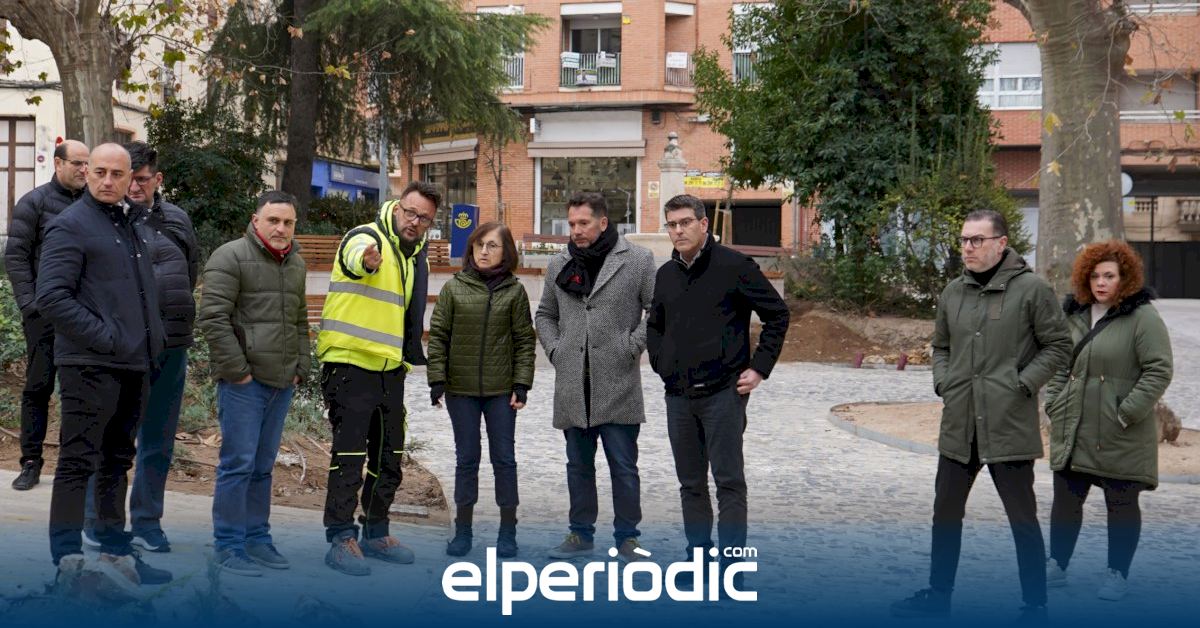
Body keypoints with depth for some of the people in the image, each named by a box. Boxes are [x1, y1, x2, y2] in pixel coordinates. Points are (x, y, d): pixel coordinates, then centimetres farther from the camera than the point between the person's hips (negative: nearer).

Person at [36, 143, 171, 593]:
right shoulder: (71, 225, -9)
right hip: (89, 365, -8)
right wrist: (102, 337, -19)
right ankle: (68, 563, -1)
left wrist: (151, 341, 13)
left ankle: (115, 552, 26)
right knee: (77, 463, -5)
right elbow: (51, 297, -17)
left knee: (116, 462, 16)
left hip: (133, 363, 8)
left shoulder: (139, 226, 15)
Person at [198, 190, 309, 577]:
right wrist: (237, 370, -14)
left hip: (282, 384, 7)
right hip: (244, 383, -7)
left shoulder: (295, 264, 16)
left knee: (263, 466, 13)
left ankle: (257, 538, 21)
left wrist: (301, 368, 15)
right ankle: (229, 545, 3)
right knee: (238, 464, -5)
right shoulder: (230, 257, -7)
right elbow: (213, 318, -13)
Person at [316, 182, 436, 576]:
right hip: (349, 364, -8)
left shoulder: (417, 257, 13)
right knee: (349, 455, -6)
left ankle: (375, 533, 27)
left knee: (389, 458, 14)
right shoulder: (366, 237, -11)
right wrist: (368, 259, -61)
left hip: (390, 370, 8)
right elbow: (357, 257, -38)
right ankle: (341, 539, 2)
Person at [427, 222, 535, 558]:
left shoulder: (514, 291, 1)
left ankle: (508, 530, 16)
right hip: (460, 390, 0)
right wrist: (437, 380, -5)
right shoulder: (454, 288, 1)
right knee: (466, 459, 9)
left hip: (501, 390, 0)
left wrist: (521, 385, -5)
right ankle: (463, 529, 18)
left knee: (504, 458, 6)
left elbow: (524, 341, 1)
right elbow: (438, 336, 1)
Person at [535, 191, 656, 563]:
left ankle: (626, 537, 15)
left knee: (623, 466, 4)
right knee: (578, 466, 14)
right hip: (572, 387, 4)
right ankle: (581, 533, 26)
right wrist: (554, 348, 7)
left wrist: (632, 346, -8)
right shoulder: (559, 265, 10)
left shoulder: (638, 260, -3)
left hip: (618, 386, -4)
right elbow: (545, 314, 21)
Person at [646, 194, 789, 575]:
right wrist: (660, 365, 14)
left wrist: (759, 368, -7)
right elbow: (654, 325, 28)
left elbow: (777, 315, -3)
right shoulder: (666, 275, 12)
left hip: (723, 392, -6)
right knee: (690, 483, 11)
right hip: (678, 396, 6)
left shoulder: (734, 266, -6)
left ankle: (731, 566, -1)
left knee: (729, 482, -4)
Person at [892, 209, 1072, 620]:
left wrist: (1021, 385, -12)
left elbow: (1058, 346, -4)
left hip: (1009, 426, -6)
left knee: (1023, 518, 4)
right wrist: (943, 382, 5)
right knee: (945, 513, 14)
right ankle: (938, 594, 28)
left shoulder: (1031, 289, -7)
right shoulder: (953, 292, 9)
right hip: (958, 426, 6)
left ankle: (1035, 604, 17)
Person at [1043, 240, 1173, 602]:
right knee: (1065, 500, 10)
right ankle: (1056, 567, 22)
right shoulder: (1073, 315, 10)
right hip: (1072, 433, 6)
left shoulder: (1143, 317, -9)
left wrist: (1126, 414, -16)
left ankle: (1118, 575, 18)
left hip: (1120, 437, -5)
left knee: (1121, 504, 6)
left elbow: (1159, 371, -13)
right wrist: (1054, 404, 6)